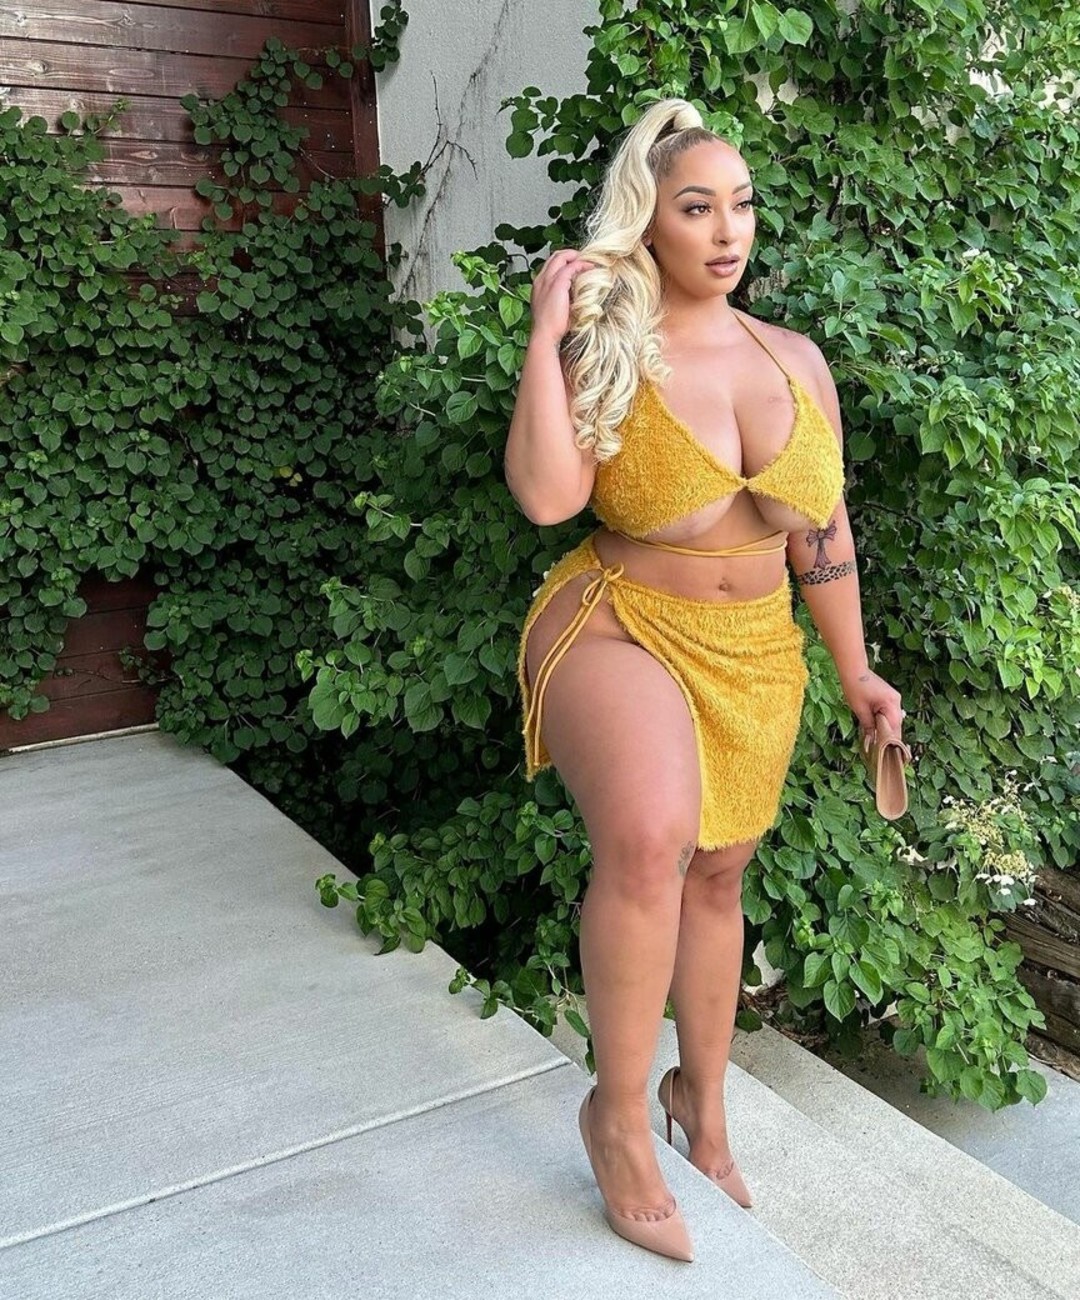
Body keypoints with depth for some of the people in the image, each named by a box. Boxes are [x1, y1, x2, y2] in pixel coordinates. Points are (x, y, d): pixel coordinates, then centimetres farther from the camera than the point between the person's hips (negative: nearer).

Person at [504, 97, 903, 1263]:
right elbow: (545, 497, -25)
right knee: (651, 837, -32)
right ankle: (618, 1110, -8)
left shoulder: (795, 359, 3)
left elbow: (824, 532, 9)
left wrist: (854, 670, 12)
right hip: (620, 629, -5)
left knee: (717, 875, 16)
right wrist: (546, 333, -22)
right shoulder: (603, 354, -8)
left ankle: (702, 1093, 39)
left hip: (755, 656, 5)